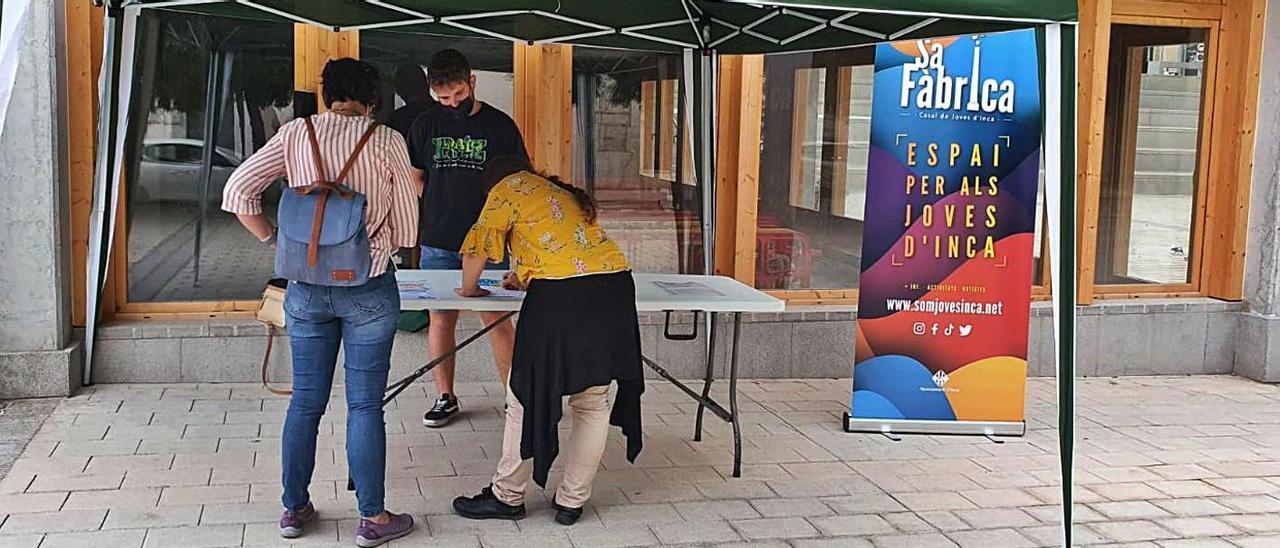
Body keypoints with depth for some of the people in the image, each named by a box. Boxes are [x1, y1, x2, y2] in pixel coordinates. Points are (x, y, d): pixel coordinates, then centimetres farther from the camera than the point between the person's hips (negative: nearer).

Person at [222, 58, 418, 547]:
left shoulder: (296, 134, 1)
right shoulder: (386, 141, -6)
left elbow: (237, 193, -3)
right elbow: (406, 228, -1)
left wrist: (276, 240, 6)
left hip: (307, 289, 3)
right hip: (369, 289, -3)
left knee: (305, 401, 14)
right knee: (365, 405, 5)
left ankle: (294, 508, 25)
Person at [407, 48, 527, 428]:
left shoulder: (500, 125, 1)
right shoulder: (426, 126, 6)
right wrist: (436, 207, 2)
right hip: (439, 243, 2)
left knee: (497, 320, -1)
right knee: (440, 318, 8)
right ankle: (445, 397, 20)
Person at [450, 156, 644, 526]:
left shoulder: (510, 188, 9)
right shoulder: (566, 194, 30)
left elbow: (478, 247, 10)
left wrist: (469, 289, 25)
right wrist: (528, 281, 43)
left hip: (561, 299, -7)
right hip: (615, 289, 7)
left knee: (527, 398, 7)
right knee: (592, 403, 12)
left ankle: (507, 496, 18)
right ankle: (571, 502, 19)